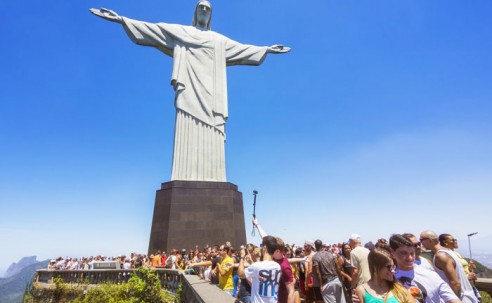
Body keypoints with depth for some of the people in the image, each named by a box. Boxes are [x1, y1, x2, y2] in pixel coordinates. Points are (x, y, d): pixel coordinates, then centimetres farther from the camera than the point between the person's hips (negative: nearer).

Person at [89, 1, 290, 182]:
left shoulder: (219, 40, 31)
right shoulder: (179, 31, 24)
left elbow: (242, 48, 33)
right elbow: (151, 29, 18)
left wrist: (266, 49, 31)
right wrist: (121, 19, 10)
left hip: (210, 89, 3)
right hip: (190, 85, -2)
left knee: (210, 135, -13)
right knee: (188, 130, -19)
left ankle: (209, 181, -20)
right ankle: (187, 179, -26)